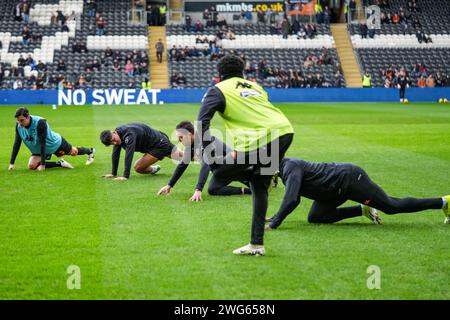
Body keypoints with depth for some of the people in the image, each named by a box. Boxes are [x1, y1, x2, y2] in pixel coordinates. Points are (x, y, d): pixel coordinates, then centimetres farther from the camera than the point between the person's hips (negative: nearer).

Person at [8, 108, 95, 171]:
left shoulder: (39, 123, -39)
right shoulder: (18, 126, -21)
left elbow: (42, 144, -39)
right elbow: (16, 144, -12)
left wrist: (42, 164, -39)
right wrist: (12, 163, -16)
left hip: (55, 143, -5)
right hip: (38, 150, 5)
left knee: (74, 152, 18)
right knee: (31, 166, -17)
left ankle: (90, 151, 54)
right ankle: (60, 164, -4)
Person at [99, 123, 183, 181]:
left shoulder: (129, 134, -38)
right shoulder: (118, 133, -10)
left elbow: (129, 155, -44)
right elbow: (115, 154, -3)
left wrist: (125, 176, -46)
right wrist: (113, 174, -4)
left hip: (160, 144, -8)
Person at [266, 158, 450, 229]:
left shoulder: (291, 168, -21)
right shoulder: (286, 165, 10)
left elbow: (292, 199, -32)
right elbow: (292, 197, 23)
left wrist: (274, 224, -27)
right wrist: (277, 216, 17)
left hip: (350, 179, -10)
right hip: (338, 189, 10)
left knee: (391, 206, -5)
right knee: (315, 218, 7)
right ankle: (364, 210, 12)